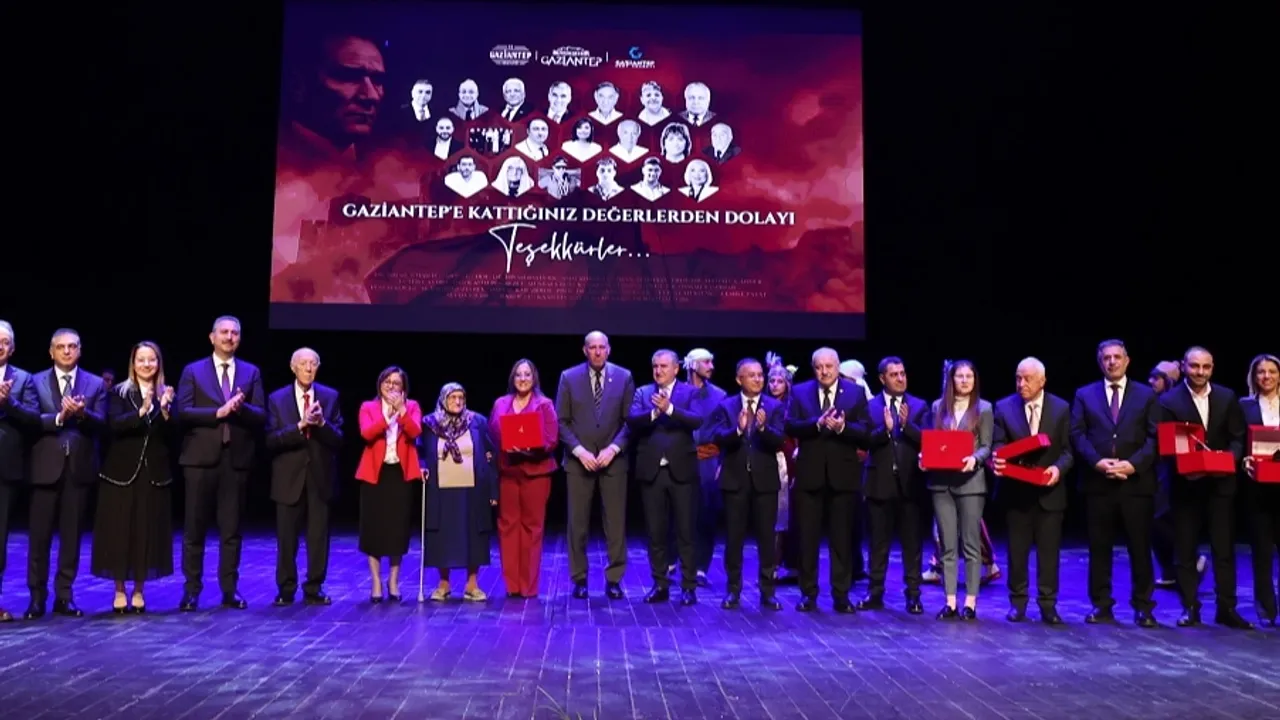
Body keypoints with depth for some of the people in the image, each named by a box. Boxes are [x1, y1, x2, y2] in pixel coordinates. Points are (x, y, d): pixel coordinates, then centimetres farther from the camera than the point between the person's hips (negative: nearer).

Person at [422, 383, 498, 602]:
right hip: (441, 491, 0)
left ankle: (472, 585, 13)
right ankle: (443, 584, 17)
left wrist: (493, 490, -3)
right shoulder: (430, 423, 2)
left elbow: (489, 456, 2)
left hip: (472, 490, 0)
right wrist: (422, 468, -13)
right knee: (443, 536, 4)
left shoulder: (477, 422, 2)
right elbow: (421, 453, 10)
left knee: (472, 535, 3)